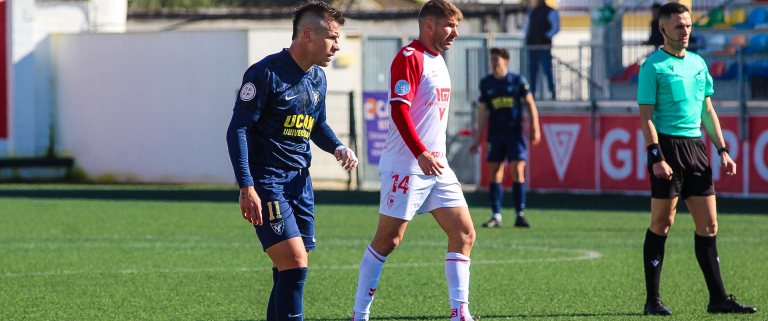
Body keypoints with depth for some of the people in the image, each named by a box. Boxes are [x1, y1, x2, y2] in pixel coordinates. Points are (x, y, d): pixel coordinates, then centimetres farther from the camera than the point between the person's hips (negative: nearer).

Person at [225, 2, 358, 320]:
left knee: (290, 271, 6)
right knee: (295, 265, -16)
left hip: (299, 180, 8)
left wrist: (337, 148, 3)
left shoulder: (317, 78, 11)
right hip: (266, 181, -8)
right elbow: (237, 130, -14)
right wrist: (246, 188, -21)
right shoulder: (266, 73, -14)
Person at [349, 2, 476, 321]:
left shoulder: (437, 61, 17)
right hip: (405, 167, -9)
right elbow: (399, 109, -20)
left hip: (436, 166, 9)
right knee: (388, 240, -4)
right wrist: (420, 153, -28)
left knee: (464, 234, 0)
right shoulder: (409, 58, -11)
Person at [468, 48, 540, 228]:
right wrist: (478, 138, 9)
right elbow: (482, 111, 11)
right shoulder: (486, 83, 7)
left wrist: (535, 128, -3)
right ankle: (496, 216, 5)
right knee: (495, 173, 1)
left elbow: (530, 103, 5)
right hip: (494, 134, 2)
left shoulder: (518, 81, 1)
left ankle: (519, 215, -6)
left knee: (518, 171, -10)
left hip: (515, 132, -2)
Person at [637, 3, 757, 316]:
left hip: (695, 146, 6)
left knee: (708, 225, 5)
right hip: (668, 146, -6)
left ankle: (718, 298, 8)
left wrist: (722, 150, 13)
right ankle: (653, 300, 2)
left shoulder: (698, 63, 16)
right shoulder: (653, 66, -5)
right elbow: (646, 116, -9)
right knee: (661, 224, -3)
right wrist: (656, 157, -18)